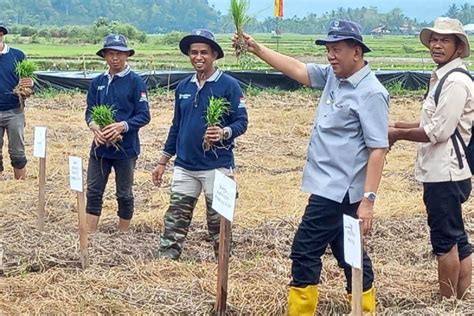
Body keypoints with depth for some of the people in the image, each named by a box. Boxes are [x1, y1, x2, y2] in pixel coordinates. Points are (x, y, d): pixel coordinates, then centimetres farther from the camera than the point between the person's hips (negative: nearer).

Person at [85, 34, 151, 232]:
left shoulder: (135, 82, -7)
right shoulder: (98, 82, 7)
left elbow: (144, 116, -9)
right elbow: (89, 112, 7)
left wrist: (122, 126, -23)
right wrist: (95, 127, -15)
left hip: (126, 148, -4)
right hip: (100, 146, 4)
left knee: (124, 194, 9)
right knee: (93, 192, 5)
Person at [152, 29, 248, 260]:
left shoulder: (229, 85, -6)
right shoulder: (183, 87, 11)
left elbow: (242, 122, -7)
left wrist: (223, 133, -28)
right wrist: (163, 162, 17)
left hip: (217, 166, -5)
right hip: (184, 166, 5)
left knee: (219, 224, 3)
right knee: (174, 222, 4)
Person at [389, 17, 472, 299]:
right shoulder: (442, 78, 15)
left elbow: (439, 131, -20)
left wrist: (399, 135, -9)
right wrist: (400, 125, 11)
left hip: (446, 174, -10)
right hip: (440, 172, 10)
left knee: (445, 240, -2)